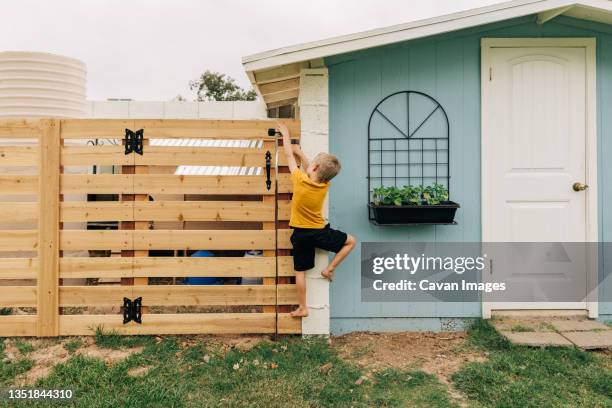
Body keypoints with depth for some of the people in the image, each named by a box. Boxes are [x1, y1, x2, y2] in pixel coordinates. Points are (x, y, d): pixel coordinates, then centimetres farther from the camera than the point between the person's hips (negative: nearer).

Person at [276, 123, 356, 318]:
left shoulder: (300, 180, -17)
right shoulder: (324, 185, -10)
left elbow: (289, 156, -4)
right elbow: (311, 170, 11)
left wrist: (285, 133, 10)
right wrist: (300, 152, 19)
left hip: (300, 234, 0)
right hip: (320, 232, 0)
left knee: (300, 272, 10)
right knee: (350, 241, 21)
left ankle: (302, 308, 16)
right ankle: (329, 269, 15)